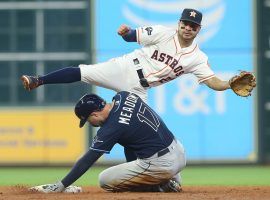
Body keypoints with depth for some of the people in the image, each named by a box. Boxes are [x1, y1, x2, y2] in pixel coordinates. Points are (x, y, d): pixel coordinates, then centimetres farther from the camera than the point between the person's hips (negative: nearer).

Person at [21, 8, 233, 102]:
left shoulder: (198, 58, -4)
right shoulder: (164, 34, -9)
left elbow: (213, 82, -10)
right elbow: (132, 36, -8)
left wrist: (230, 85, -31)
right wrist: (125, 32, -32)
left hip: (138, 88, 2)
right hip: (125, 69, -2)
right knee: (81, 72, -12)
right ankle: (38, 81, -1)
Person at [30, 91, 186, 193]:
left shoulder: (111, 129, -15)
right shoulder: (123, 96, 6)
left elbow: (87, 161, -12)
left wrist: (61, 186, -9)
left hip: (162, 165, -8)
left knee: (105, 180, 3)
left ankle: (160, 186, -3)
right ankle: (171, 181, 17)